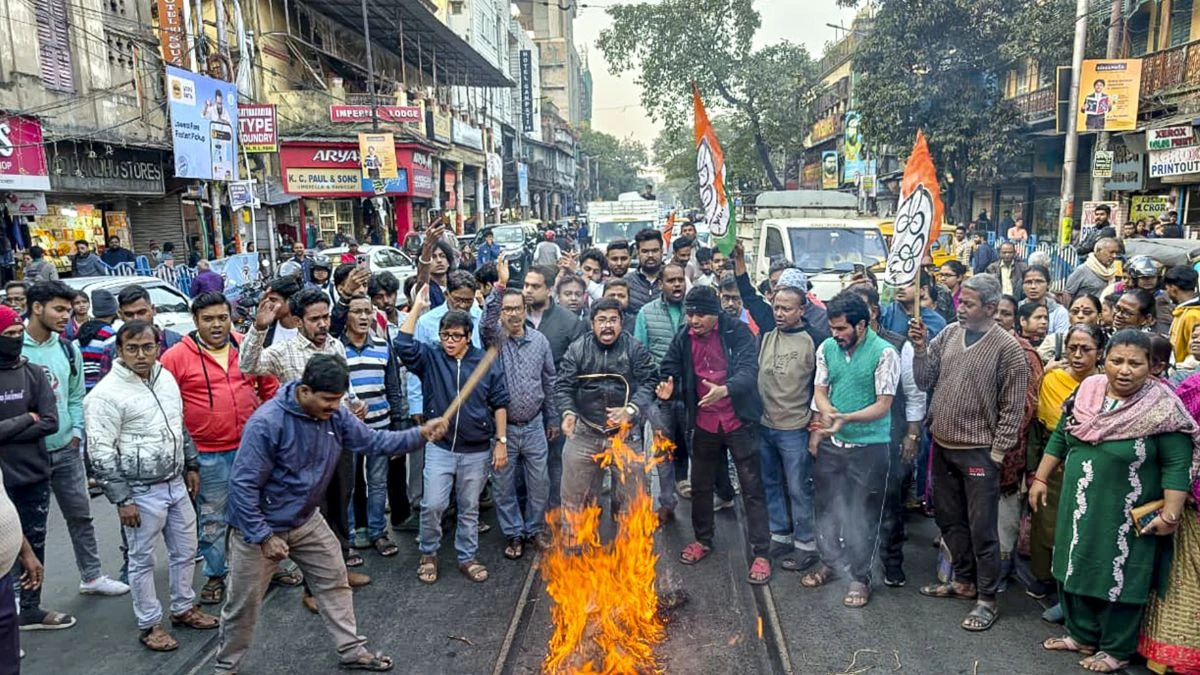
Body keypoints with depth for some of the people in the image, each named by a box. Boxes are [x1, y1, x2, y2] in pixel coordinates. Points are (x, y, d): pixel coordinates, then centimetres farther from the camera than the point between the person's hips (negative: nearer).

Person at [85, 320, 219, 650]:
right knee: (143, 560, 9)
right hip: (142, 492, -7)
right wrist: (122, 499, -16)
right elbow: (101, 453, -16)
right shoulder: (107, 394, -17)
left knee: (185, 551, 18)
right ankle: (149, 624, 24)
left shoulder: (166, 377, 4)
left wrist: (191, 465, 18)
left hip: (176, 484, 7)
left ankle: (183, 608, 36)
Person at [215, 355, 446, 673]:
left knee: (334, 581, 14)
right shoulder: (267, 422, -30)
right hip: (260, 527, -6)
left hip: (307, 520, 6)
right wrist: (264, 536, -24)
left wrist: (420, 434, -19)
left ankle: (352, 650, 29)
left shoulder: (335, 415, -11)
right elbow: (243, 485, -26)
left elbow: (373, 441, -4)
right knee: (244, 603, 10)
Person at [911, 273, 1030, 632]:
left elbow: (1013, 407, -8)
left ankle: (987, 598, 16)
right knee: (949, 518, 18)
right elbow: (925, 381, 4)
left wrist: (997, 452, -10)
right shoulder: (948, 333, 4)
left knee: (981, 528, 3)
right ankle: (964, 580, 36)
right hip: (942, 445, 6)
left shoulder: (1007, 348, -11)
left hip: (978, 451, -6)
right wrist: (920, 349, -11)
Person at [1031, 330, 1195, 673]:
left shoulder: (1162, 408, -15)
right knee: (1077, 569, 16)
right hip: (1079, 507, 5)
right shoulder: (1086, 392, -1)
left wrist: (1170, 515, -17)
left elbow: (1177, 465, -14)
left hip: (1126, 516, -5)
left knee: (1119, 579, 9)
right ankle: (1081, 635, 35)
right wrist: (1041, 479, 7)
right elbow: (1059, 438, 7)